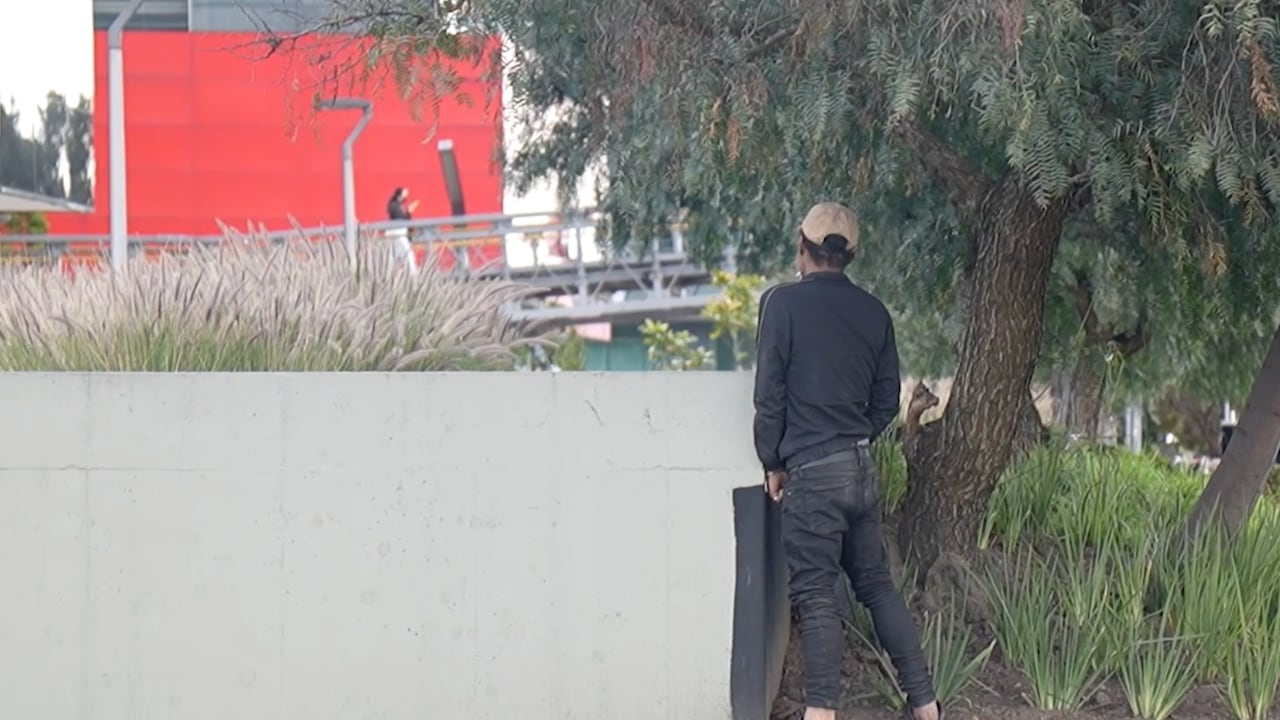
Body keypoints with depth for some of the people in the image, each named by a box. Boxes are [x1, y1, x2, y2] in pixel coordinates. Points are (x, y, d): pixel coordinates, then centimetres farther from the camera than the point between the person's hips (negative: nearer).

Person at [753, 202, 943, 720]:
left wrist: (773, 463, 2)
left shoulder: (783, 302, -7)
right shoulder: (873, 311, 9)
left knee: (815, 596, -5)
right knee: (878, 585, 13)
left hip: (812, 471, -6)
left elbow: (769, 392, -7)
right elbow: (888, 400, 13)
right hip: (863, 468, 6)